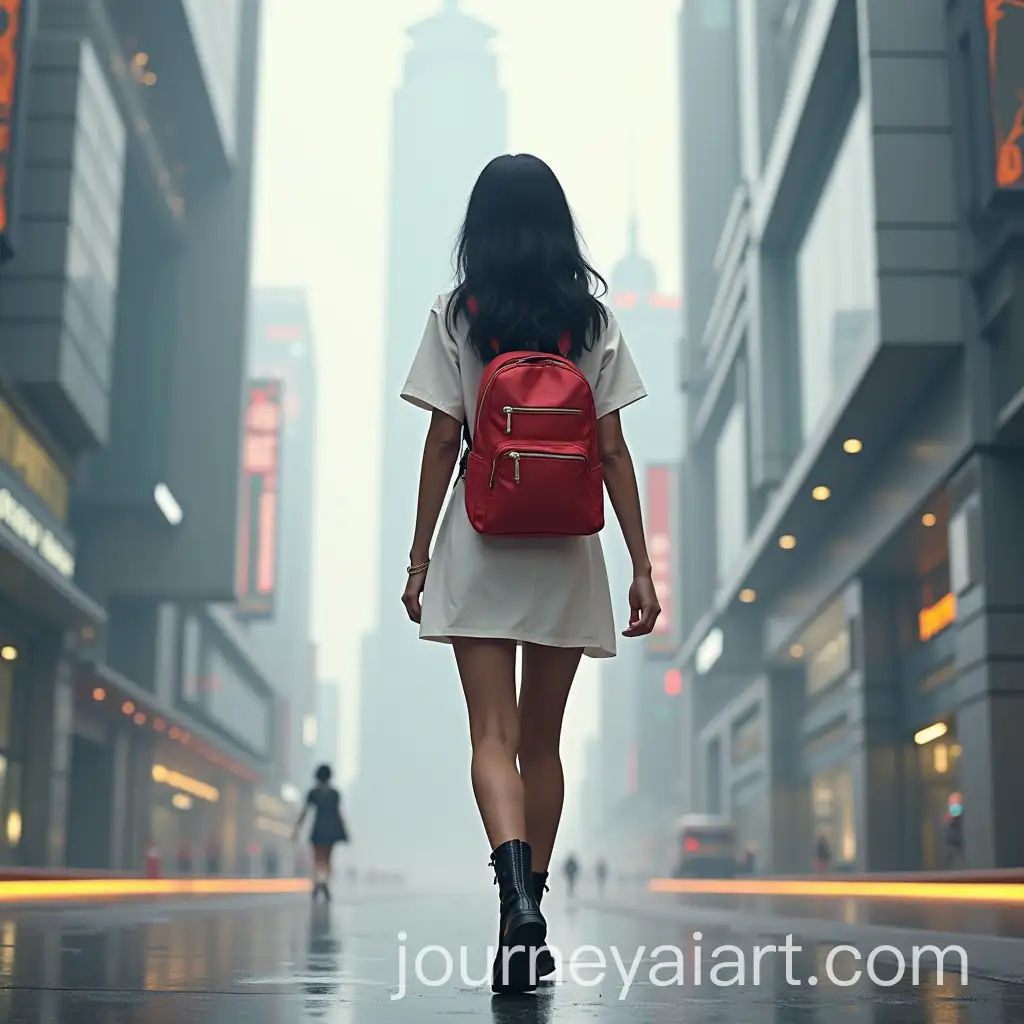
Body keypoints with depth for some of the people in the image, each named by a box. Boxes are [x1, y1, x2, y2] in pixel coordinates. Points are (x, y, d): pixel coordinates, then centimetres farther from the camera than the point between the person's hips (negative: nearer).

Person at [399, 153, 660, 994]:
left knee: (494, 736, -2)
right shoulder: (592, 318, 3)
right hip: (566, 553, 2)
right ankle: (531, 918, 20)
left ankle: (516, 888, -26)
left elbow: (443, 442, -4)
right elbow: (612, 451, 0)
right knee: (542, 741, 13)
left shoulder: (457, 314, -1)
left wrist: (419, 556, 2)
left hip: (479, 546, -2)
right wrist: (642, 566, 2)